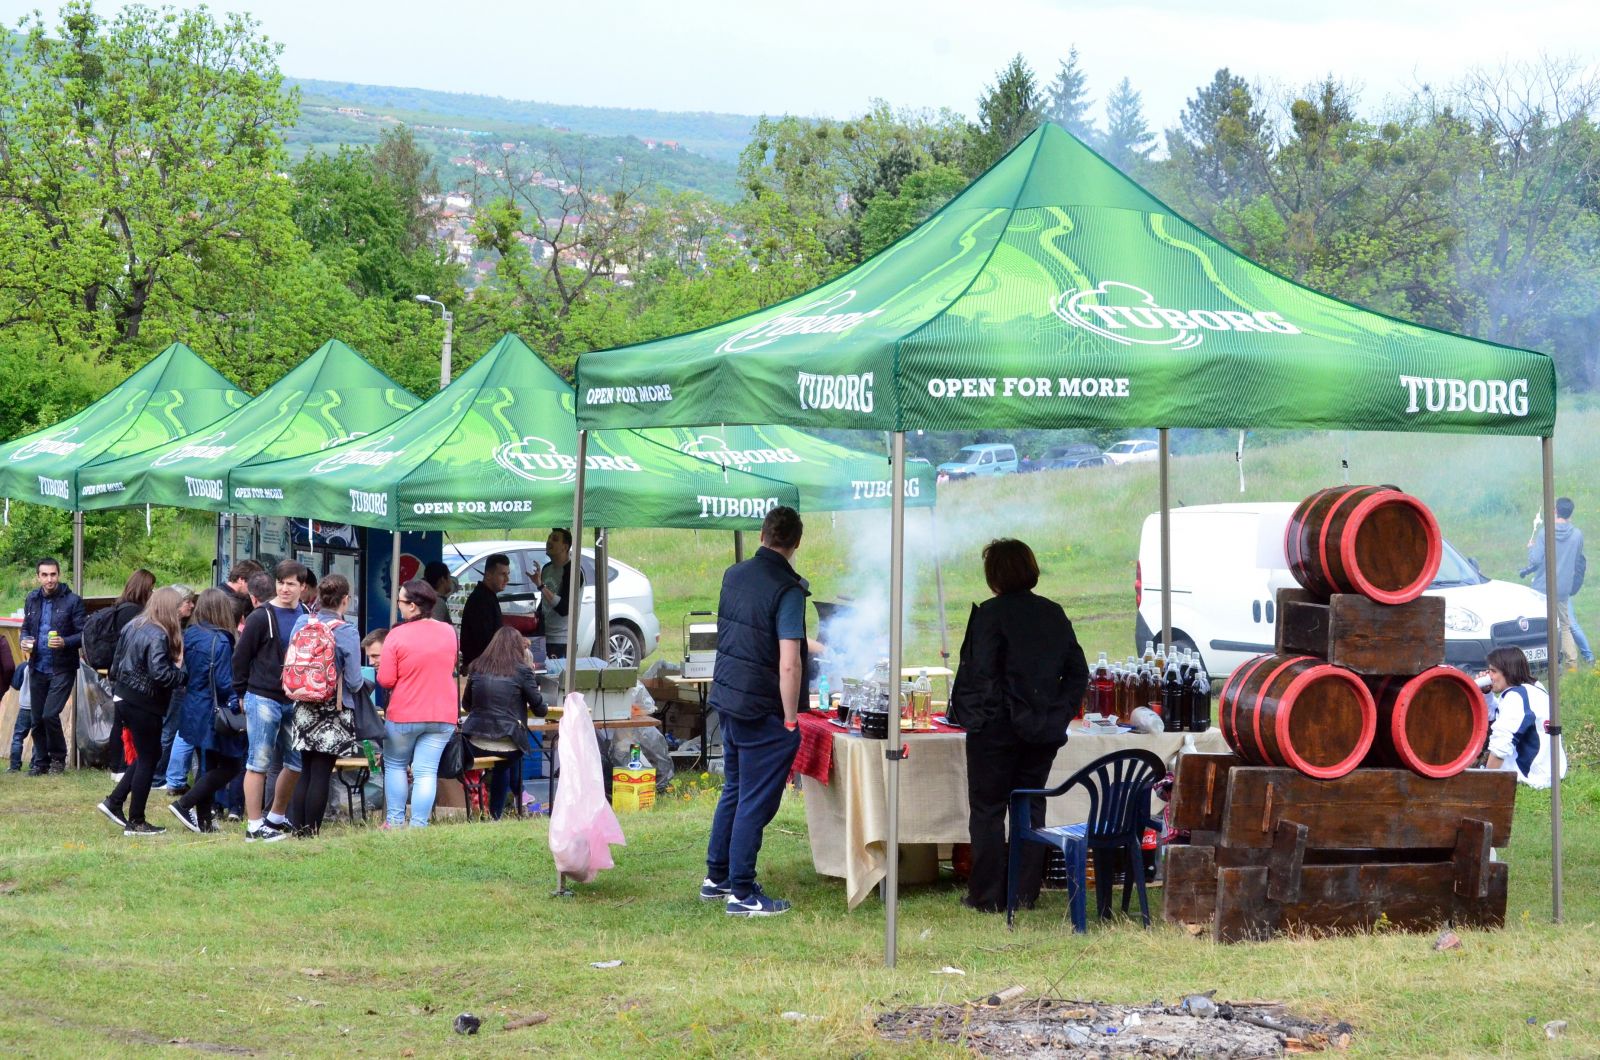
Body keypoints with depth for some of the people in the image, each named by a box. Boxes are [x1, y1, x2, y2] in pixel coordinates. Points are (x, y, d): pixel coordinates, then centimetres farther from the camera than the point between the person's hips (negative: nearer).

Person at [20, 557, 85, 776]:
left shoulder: (72, 600, -8)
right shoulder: (32, 600, 7)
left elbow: (83, 635, -8)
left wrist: (65, 642, -25)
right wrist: (24, 641, -2)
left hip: (62, 668, -5)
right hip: (37, 668, 5)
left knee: (50, 715, -15)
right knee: (37, 719, 9)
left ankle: (58, 758, 6)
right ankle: (41, 762, 24)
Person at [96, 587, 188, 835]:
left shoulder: (133, 626, 8)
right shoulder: (158, 636, -19)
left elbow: (117, 663, 14)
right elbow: (160, 673, -27)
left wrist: (116, 688, 23)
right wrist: (184, 676, -16)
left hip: (125, 699, 9)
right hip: (143, 704, -9)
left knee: (147, 754, 19)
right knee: (148, 758, 2)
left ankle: (114, 802, 17)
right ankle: (135, 822, 6)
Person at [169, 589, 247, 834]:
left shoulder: (190, 635, 5)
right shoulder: (219, 641, -18)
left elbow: (184, 674, 12)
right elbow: (224, 683, -18)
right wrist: (237, 706, -6)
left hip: (193, 710, 8)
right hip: (214, 713, -8)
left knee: (207, 765, 16)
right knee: (229, 766, 2)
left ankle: (203, 820, 16)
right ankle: (185, 804, -5)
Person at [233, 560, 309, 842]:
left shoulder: (308, 617, 8)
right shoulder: (261, 618, -8)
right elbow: (241, 658, -5)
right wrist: (243, 695, -3)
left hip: (295, 701, 6)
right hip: (263, 700, -6)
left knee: (296, 763, 9)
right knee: (259, 763, -2)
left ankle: (276, 818, 25)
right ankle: (254, 827, 2)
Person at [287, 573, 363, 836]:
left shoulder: (302, 624, 0)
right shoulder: (347, 632, -13)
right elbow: (354, 682, -13)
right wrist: (365, 681, 9)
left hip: (304, 708, 5)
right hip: (335, 712, -5)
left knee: (306, 772, 12)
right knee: (321, 774, 0)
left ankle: (299, 830, 13)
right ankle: (312, 832, 2)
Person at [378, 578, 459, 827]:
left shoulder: (397, 635, -13)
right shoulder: (448, 632, 1)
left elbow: (385, 680, -12)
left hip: (404, 714, -3)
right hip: (443, 715, 3)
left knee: (395, 765, 15)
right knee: (426, 771, 3)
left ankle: (394, 821, 15)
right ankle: (418, 825, -1)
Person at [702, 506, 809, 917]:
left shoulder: (734, 575, 6)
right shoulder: (787, 590, -18)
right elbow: (788, 664, -24)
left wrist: (803, 643, 35)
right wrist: (790, 719, -15)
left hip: (727, 698, 8)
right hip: (762, 709, -8)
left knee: (734, 789, 21)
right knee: (756, 800, 0)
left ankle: (716, 878, 28)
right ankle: (742, 893, 4)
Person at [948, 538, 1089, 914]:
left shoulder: (990, 614, -12)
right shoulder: (1054, 614, 6)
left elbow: (979, 672, -16)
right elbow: (1078, 671, 8)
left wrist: (965, 713, -5)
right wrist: (1060, 712, 11)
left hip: (996, 728, -5)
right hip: (1043, 730, 6)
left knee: (987, 811, 3)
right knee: (1031, 807, 12)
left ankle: (987, 895, 4)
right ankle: (1026, 892, 14)